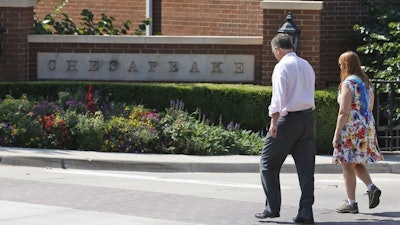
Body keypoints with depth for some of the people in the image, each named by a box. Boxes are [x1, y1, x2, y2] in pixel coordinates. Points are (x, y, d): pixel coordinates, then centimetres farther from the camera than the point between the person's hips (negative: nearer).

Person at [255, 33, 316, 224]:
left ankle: (272, 207, 6)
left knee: (268, 163, 7)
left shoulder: (282, 66, -8)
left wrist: (274, 121, -22)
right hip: (308, 118, 7)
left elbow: (279, 95, -18)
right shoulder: (307, 66, 16)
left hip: (288, 119, -7)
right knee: (306, 167, 4)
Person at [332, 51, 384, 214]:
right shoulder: (366, 82, 12)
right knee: (357, 163, 19)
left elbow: (344, 112, -17)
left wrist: (336, 134, -14)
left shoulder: (348, 84, -13)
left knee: (348, 165, -1)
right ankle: (372, 187, -2)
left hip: (351, 127, -8)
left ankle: (351, 203, 1)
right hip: (367, 127, 8)